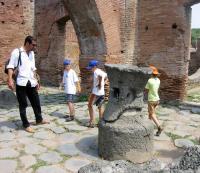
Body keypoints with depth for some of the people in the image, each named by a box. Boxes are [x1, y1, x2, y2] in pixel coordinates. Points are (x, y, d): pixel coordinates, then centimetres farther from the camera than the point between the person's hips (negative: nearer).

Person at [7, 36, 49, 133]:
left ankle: (39, 119, 33)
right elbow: (10, 66, -9)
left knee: (36, 102, 15)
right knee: (23, 105, 3)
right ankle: (26, 125, 13)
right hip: (21, 83, -6)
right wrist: (10, 79, -20)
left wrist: (36, 81, 18)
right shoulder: (17, 52, -5)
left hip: (31, 83, 6)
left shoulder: (32, 53, 15)